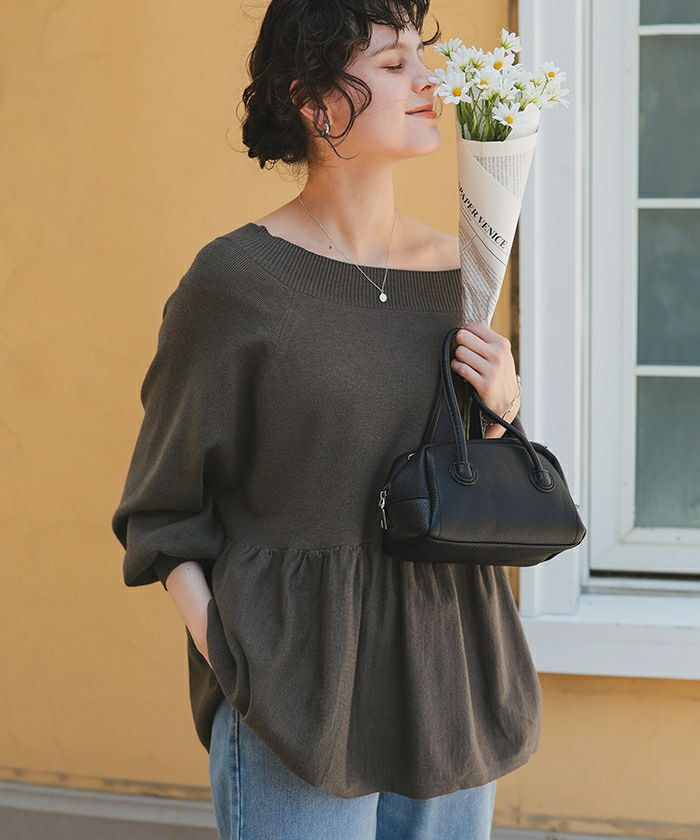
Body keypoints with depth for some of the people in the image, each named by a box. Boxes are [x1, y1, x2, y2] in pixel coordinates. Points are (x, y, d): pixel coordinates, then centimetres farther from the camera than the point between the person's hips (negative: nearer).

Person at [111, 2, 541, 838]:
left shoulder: (449, 267, 6)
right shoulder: (237, 278, -9)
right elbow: (164, 515, -3)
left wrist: (502, 406, -3)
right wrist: (226, 657, -15)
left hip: (447, 677, 5)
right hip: (299, 688, -5)